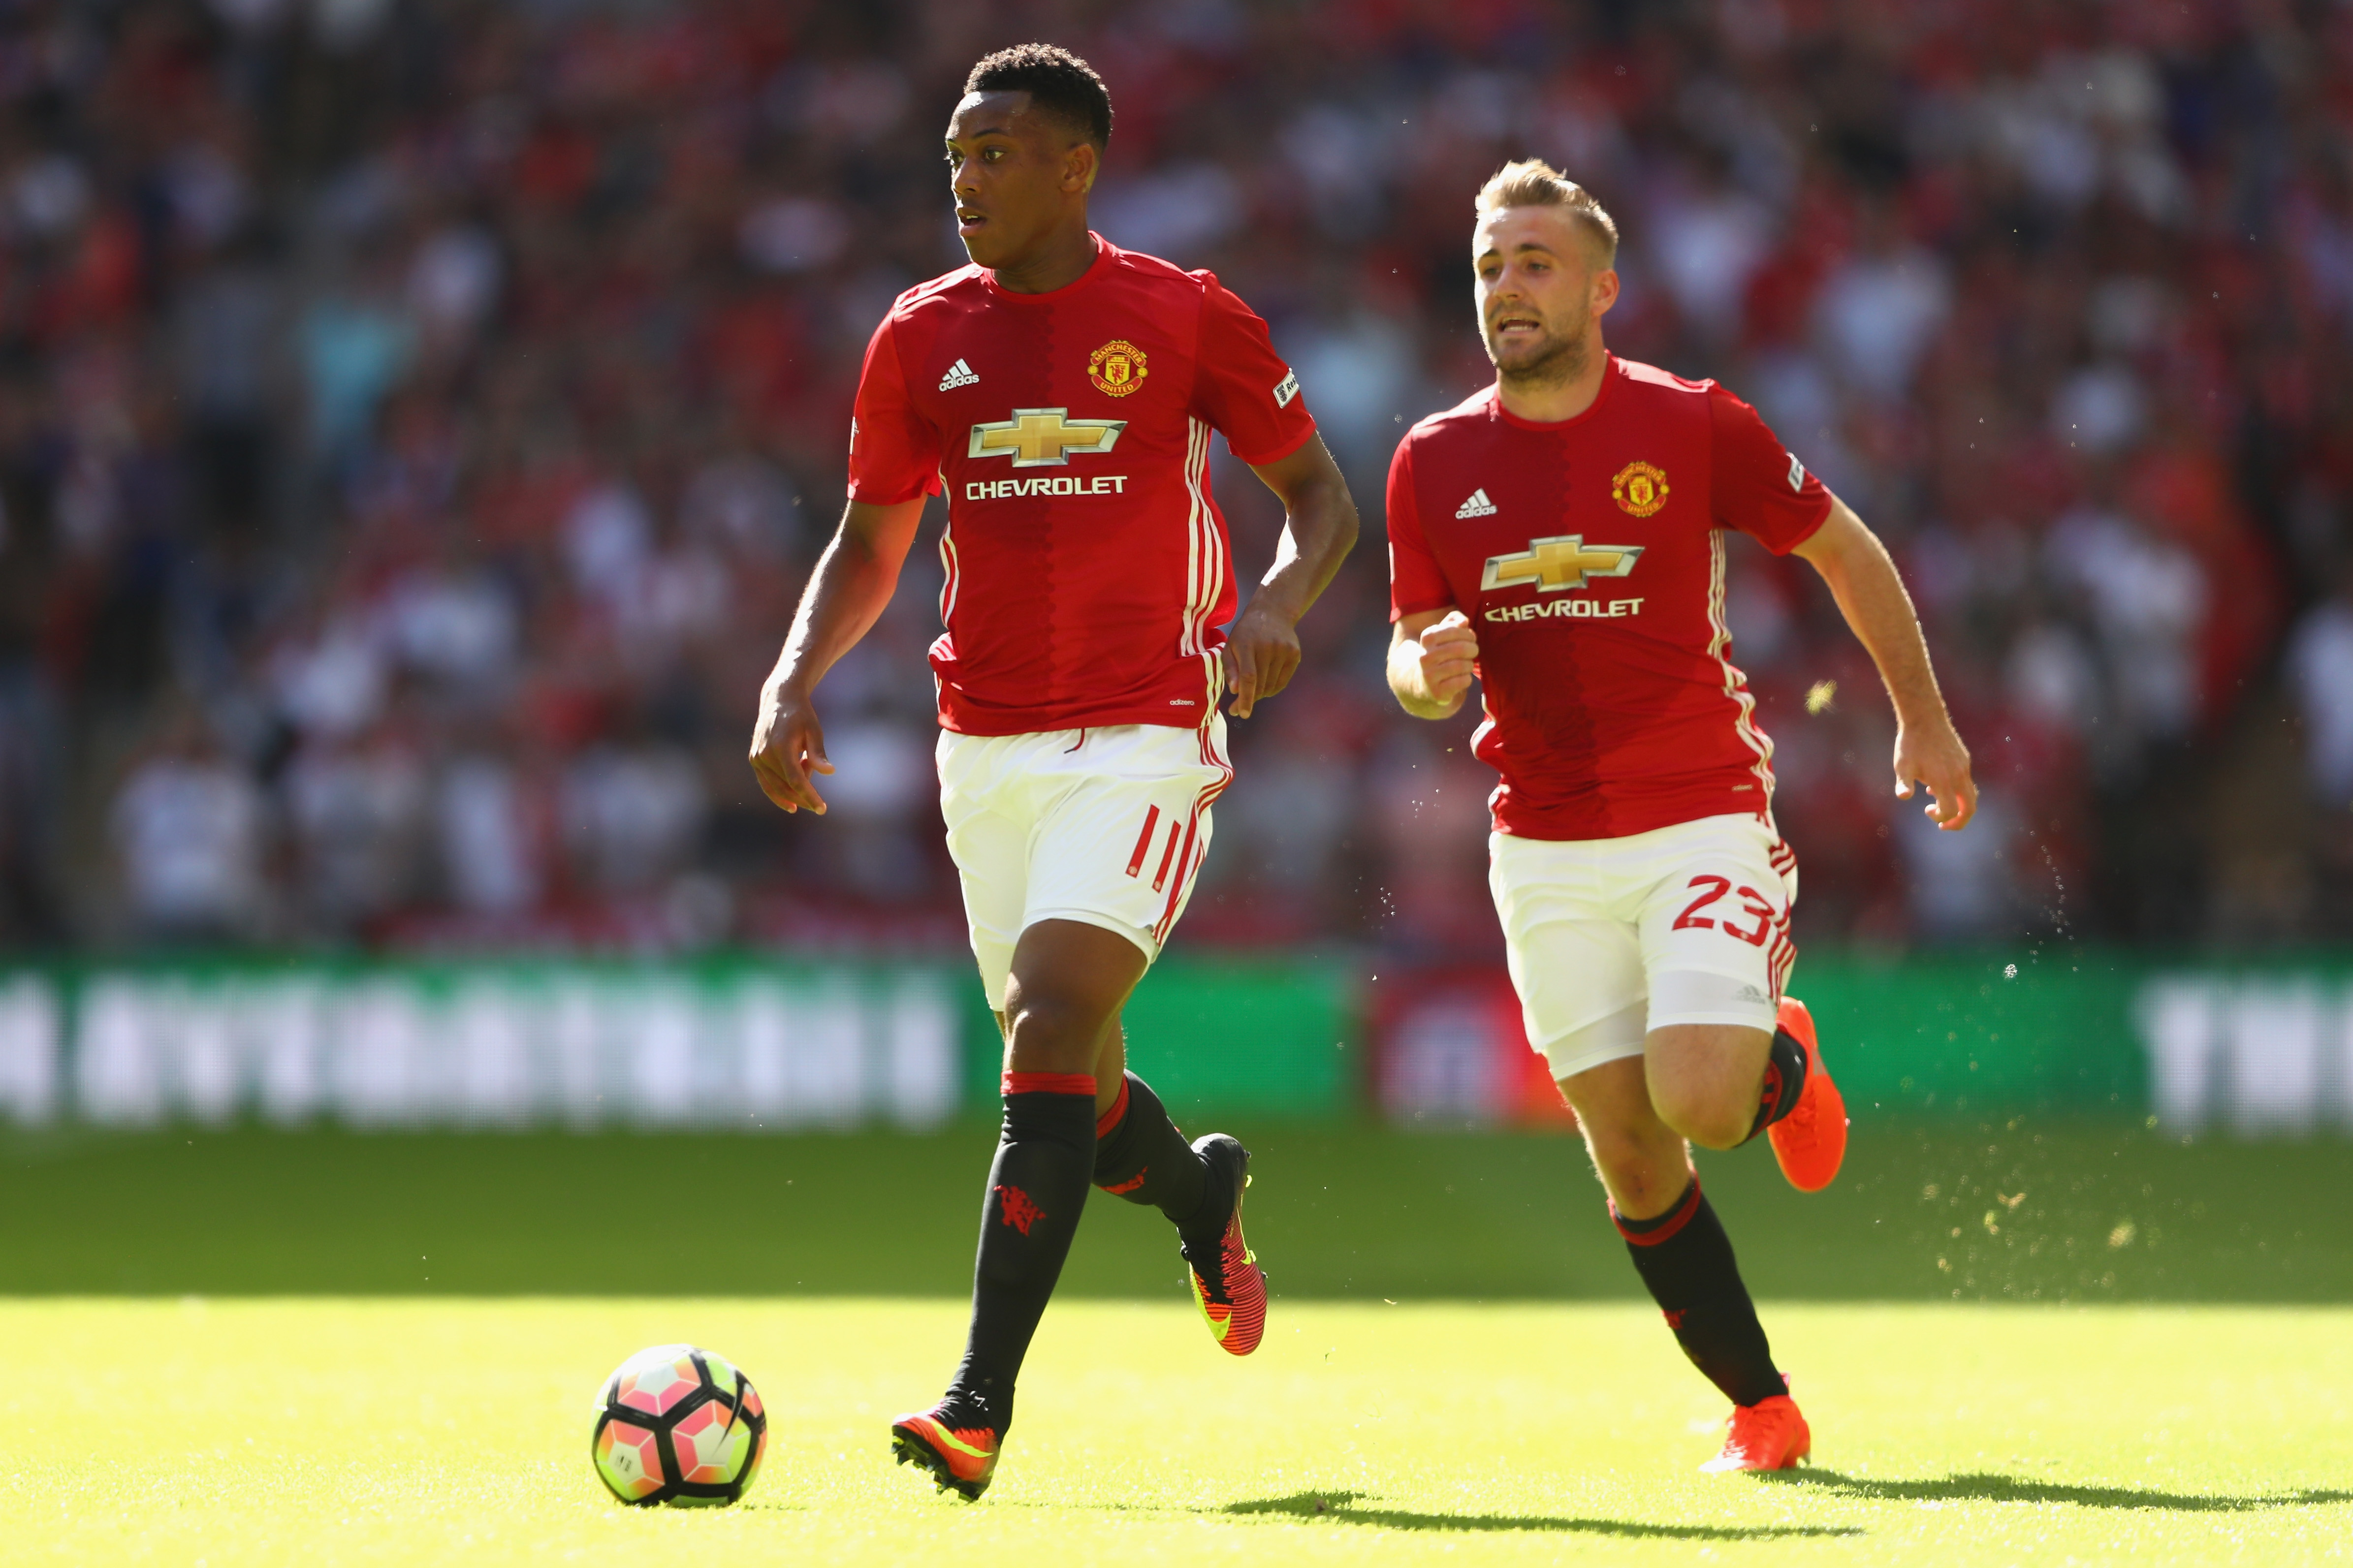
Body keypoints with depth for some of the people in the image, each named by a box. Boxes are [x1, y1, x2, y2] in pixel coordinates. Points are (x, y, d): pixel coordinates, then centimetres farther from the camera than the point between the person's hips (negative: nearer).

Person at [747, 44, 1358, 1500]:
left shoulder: (1187, 318, -4)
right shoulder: (923, 337, 6)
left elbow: (1320, 493, 4)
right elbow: (870, 545, 15)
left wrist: (1278, 606, -17)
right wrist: (794, 686, -1)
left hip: (1144, 738, -5)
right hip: (988, 748, 5)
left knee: (1052, 1025, -21)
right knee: (1069, 1078, 10)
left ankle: (982, 1405, -25)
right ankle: (1205, 1196, 46)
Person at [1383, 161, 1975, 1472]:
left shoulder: (1695, 426, -6)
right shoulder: (1436, 461, 3)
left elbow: (1846, 551, 7)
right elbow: (1412, 653, 10)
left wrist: (1925, 722, 9)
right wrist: (1427, 671, -14)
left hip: (1700, 817, -3)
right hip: (1545, 855, 3)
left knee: (1697, 1099, -21)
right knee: (1633, 1161, 1)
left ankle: (1782, 1067, 15)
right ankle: (1763, 1411, 15)